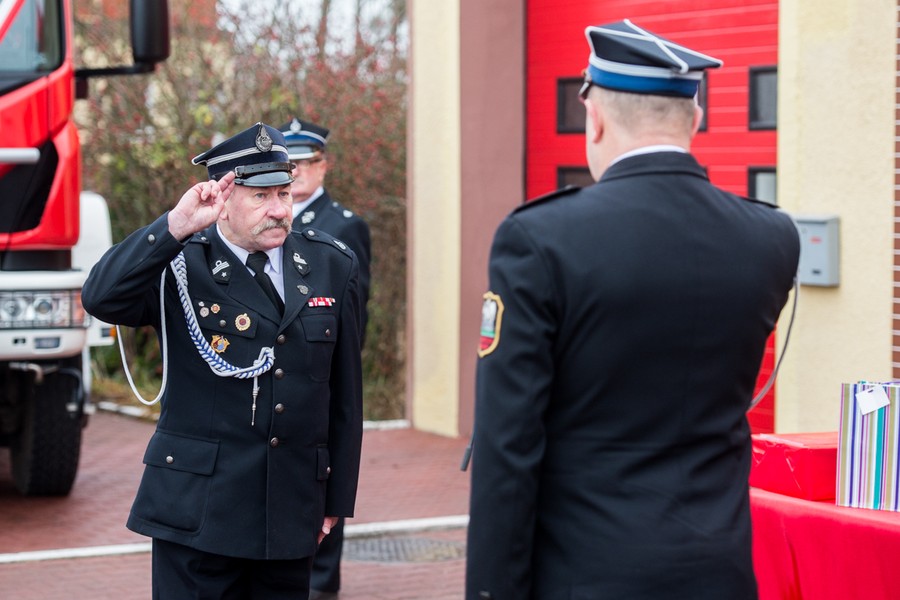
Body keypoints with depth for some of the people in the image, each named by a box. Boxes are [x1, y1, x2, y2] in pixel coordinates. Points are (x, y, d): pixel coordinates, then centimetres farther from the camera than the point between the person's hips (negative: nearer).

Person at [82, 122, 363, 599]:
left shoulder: (330, 265, 7)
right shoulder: (180, 267, -4)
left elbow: (344, 393, 11)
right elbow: (101, 299, -23)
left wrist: (338, 496, 11)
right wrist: (177, 226, -29)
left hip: (292, 513, 3)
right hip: (198, 505, -3)